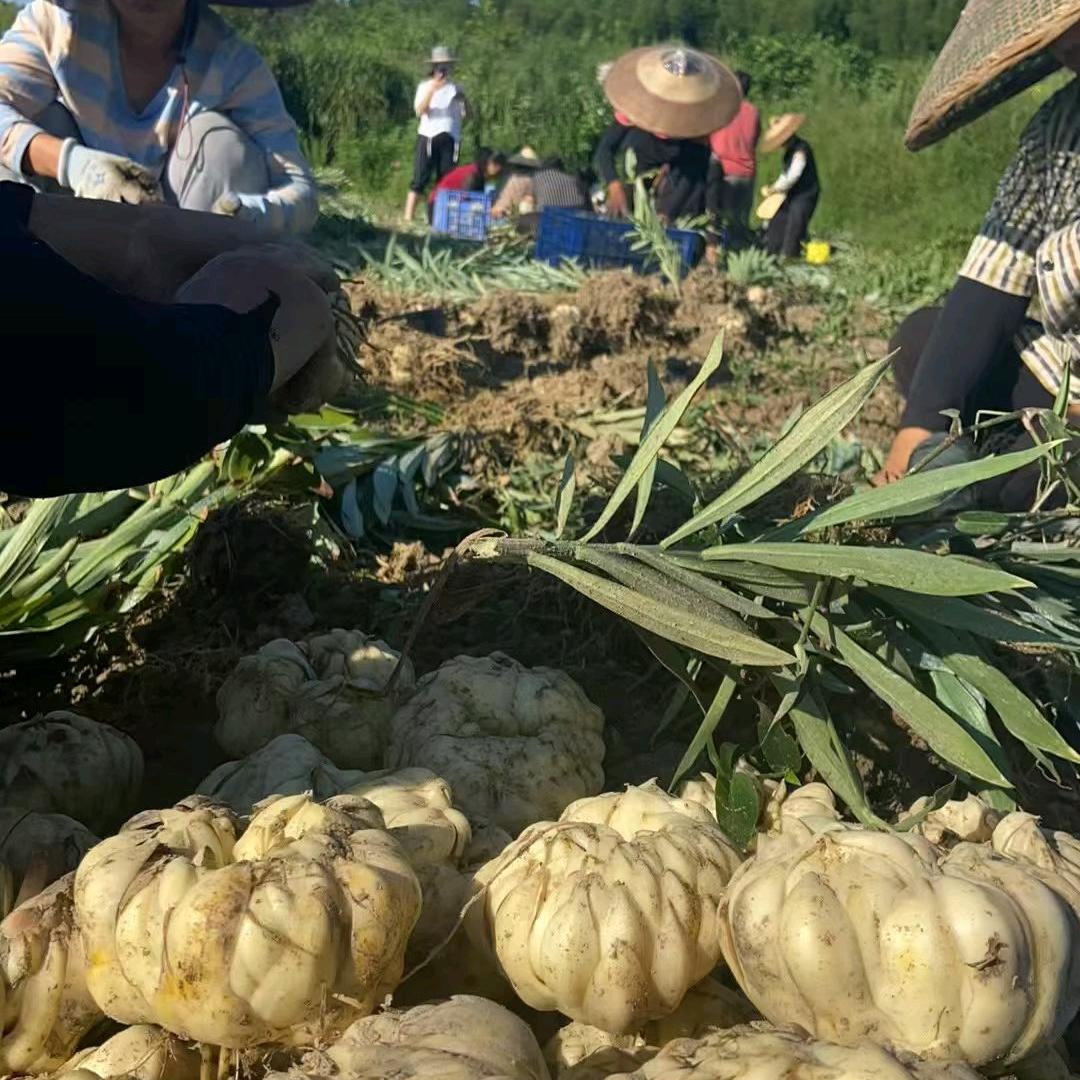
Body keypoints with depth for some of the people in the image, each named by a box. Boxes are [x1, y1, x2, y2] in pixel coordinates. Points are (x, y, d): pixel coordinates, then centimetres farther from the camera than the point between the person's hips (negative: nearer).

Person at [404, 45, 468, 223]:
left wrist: (463, 99, -10)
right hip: (428, 137, -3)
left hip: (450, 139, 3)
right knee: (420, 179, -9)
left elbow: (467, 114, 9)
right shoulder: (425, 86, 8)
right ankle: (408, 219, -12)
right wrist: (432, 90, -19)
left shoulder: (456, 88, 15)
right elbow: (419, 111, -8)